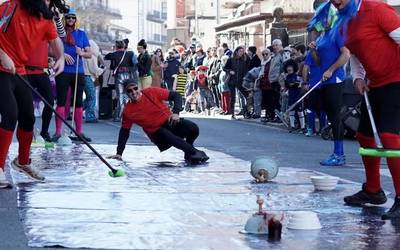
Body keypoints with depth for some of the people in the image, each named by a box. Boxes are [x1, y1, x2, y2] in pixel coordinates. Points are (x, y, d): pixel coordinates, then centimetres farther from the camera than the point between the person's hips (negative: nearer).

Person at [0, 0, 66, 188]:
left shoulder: (46, 18, 2)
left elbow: (55, 39, 16)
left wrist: (61, 58, -2)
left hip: (20, 72, 8)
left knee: (28, 118, 14)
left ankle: (22, 162, 36)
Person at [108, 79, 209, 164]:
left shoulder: (151, 92, -9)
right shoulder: (128, 111, -6)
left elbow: (175, 96, -4)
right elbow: (124, 131, 4)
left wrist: (176, 113, -19)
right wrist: (119, 153, 1)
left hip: (170, 122, 1)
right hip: (156, 133, -1)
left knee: (193, 128, -24)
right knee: (170, 137, -36)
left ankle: (189, 153, 5)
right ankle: (194, 152, -18)